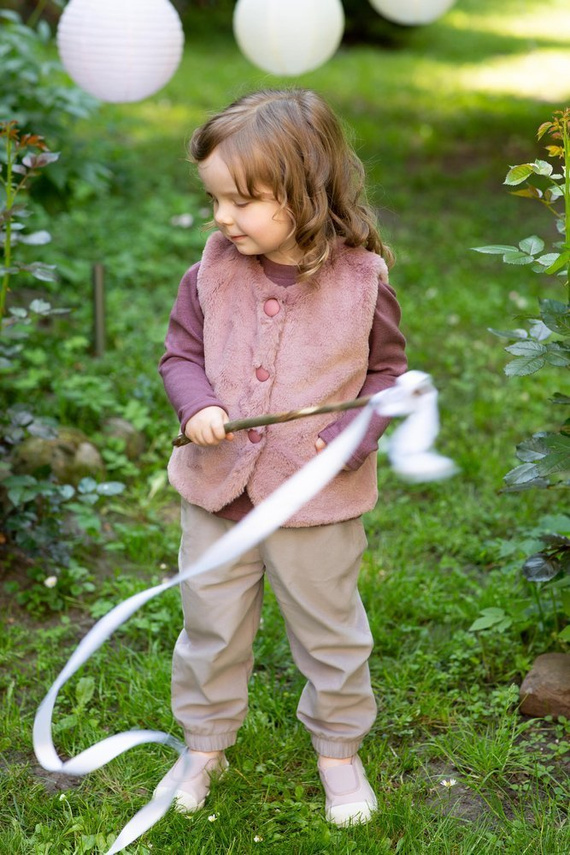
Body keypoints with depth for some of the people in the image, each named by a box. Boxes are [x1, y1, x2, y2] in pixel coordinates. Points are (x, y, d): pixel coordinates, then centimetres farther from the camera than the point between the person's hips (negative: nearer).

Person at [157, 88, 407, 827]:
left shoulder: (360, 280, -14)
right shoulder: (214, 270, -8)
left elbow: (387, 370, -1)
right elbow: (181, 351, 4)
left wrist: (355, 437, -17)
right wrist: (197, 406, -16)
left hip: (318, 500, -2)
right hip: (216, 489, 3)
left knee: (329, 632, 15)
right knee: (210, 627, 17)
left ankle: (339, 750, 39)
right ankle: (204, 745, 40)